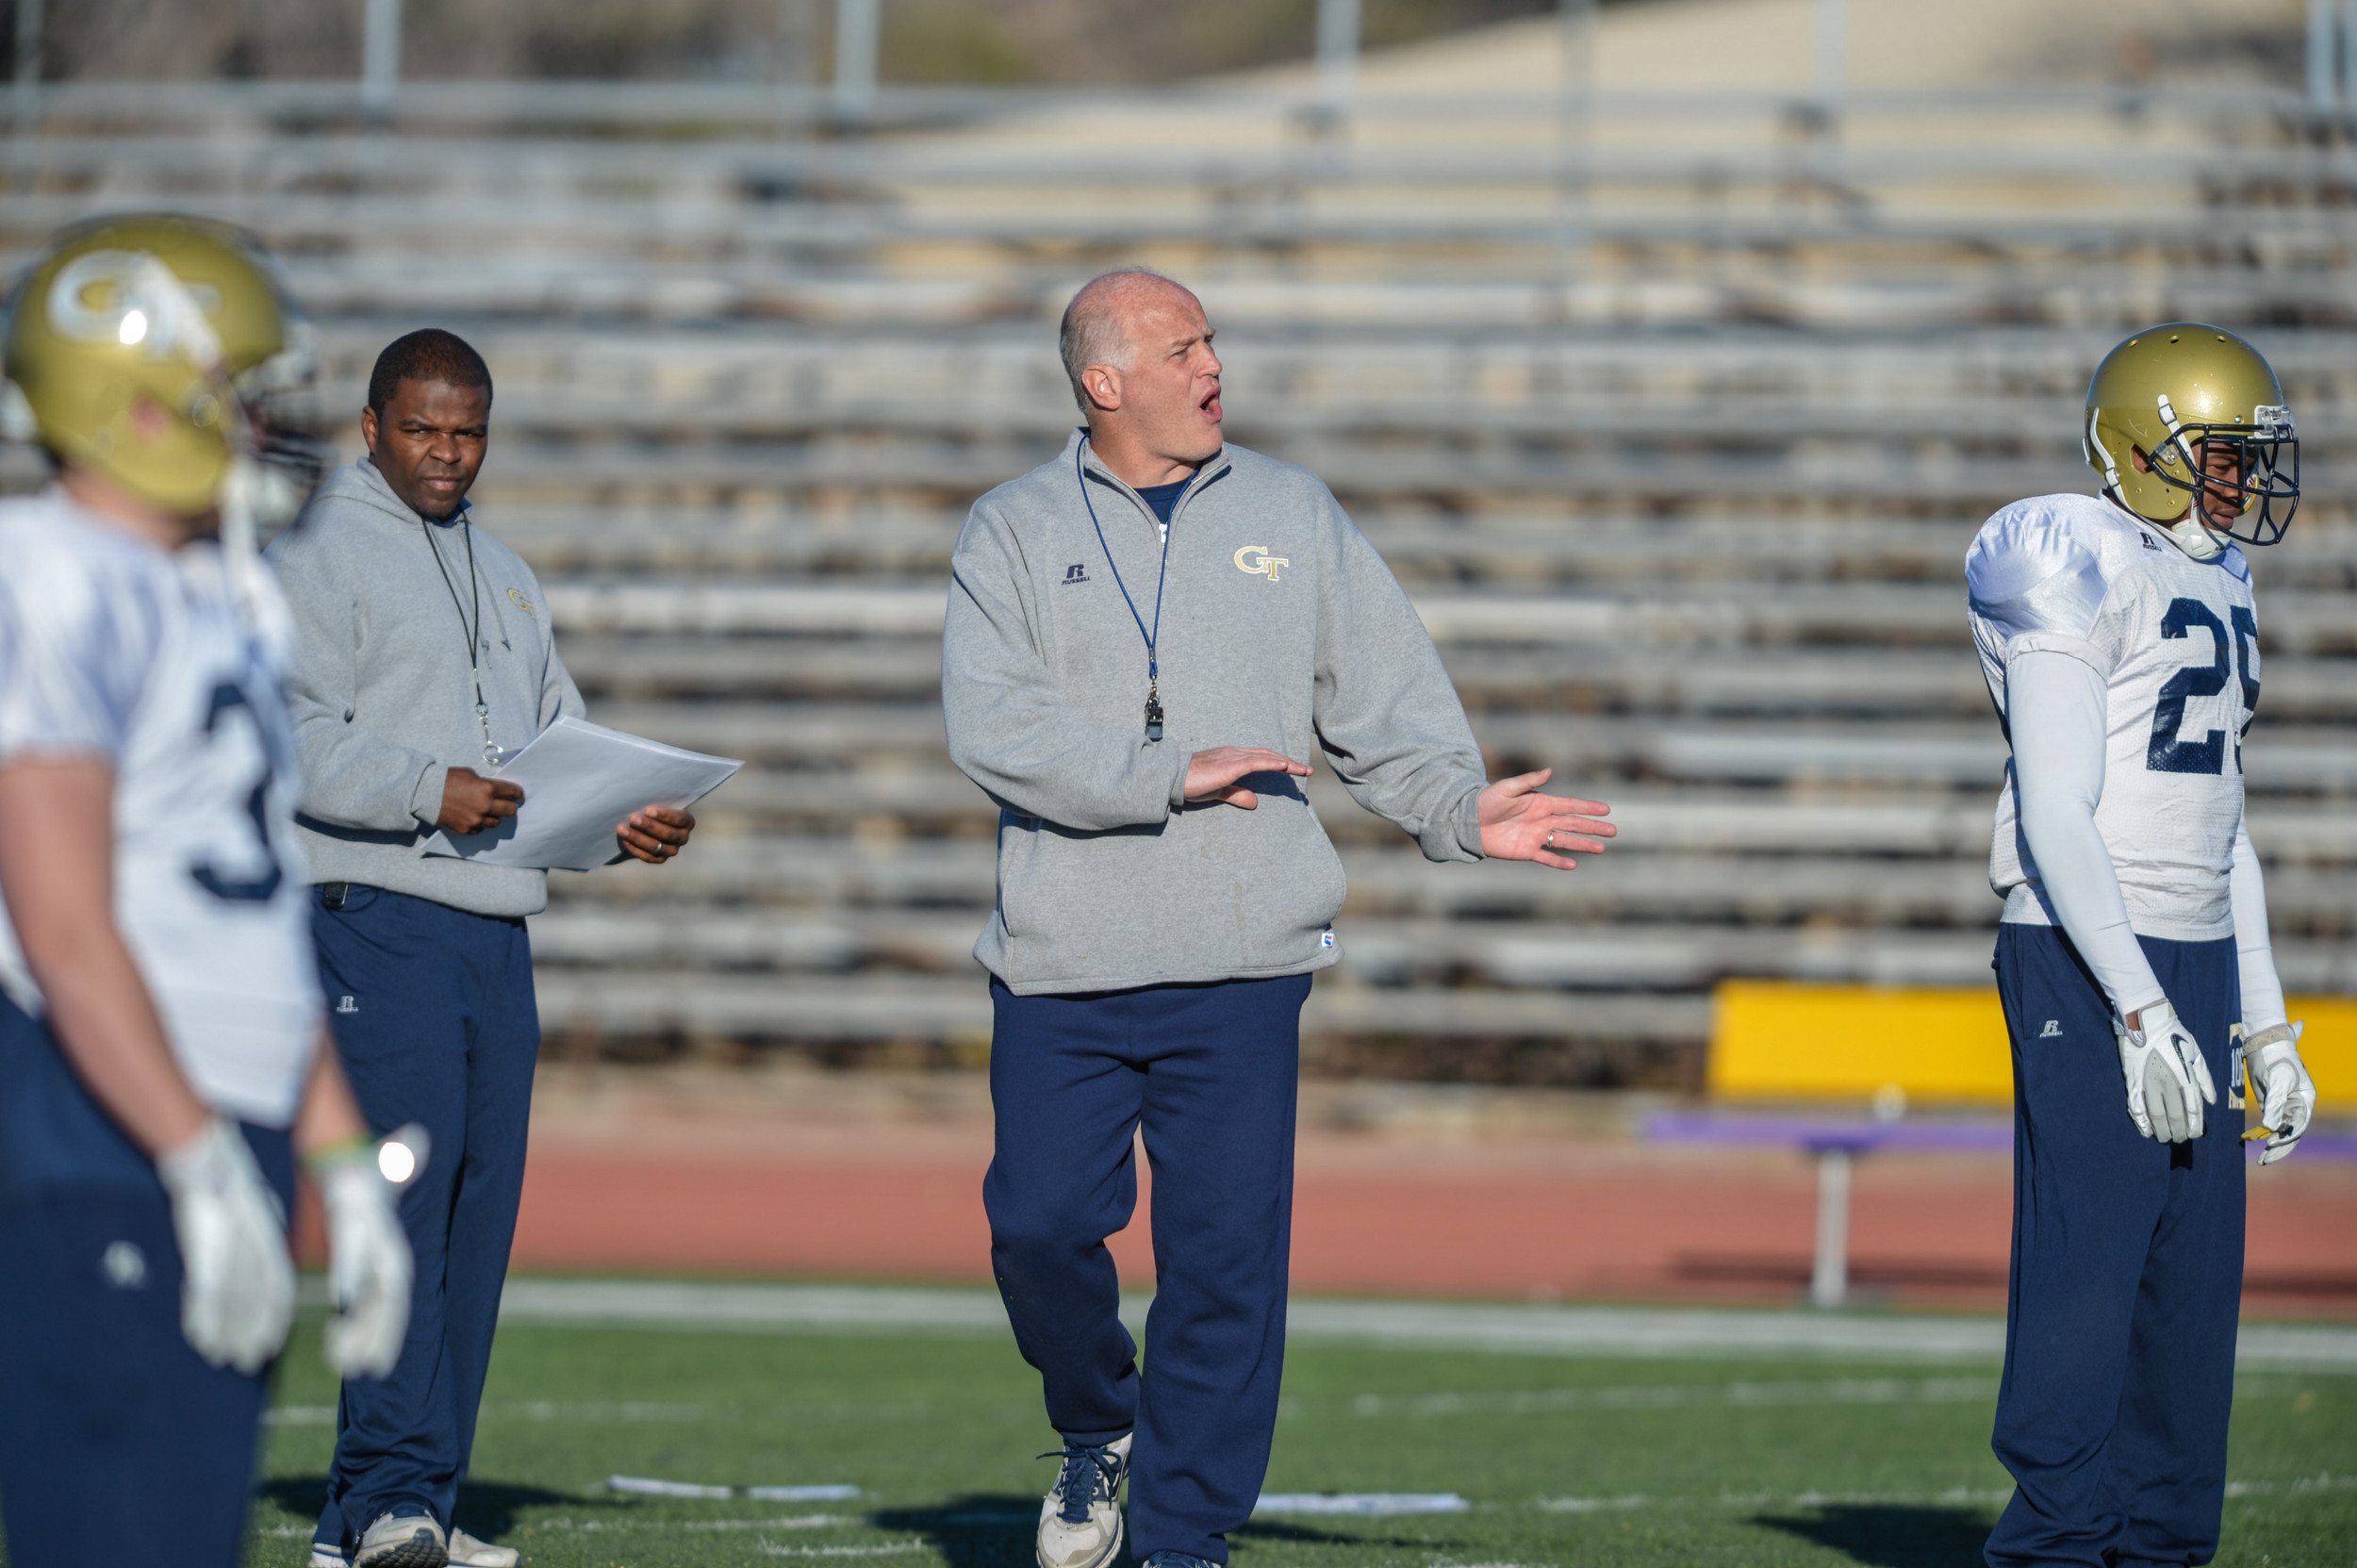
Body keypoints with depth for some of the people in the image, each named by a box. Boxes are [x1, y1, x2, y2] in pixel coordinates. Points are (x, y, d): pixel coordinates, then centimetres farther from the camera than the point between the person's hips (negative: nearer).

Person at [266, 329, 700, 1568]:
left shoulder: (503, 575, 25)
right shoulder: (317, 554, 0)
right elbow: (294, 734, -13)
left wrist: (626, 819, 6)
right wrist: (429, 791, -26)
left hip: (498, 932, 8)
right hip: (378, 919, -8)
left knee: (479, 1215, 4)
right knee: (405, 1189, -18)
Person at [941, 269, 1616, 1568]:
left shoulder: (1293, 517, 13)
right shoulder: (1015, 534, 5)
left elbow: (1384, 703, 12)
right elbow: (993, 728, -9)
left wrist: (1461, 810, -5)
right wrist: (1170, 776, -18)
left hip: (1239, 971, 1)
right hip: (1059, 971, -1)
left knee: (1224, 1255, -3)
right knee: (1041, 1225, -4)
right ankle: (1099, 1426, 25)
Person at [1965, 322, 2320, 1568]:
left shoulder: (2218, 587, 17)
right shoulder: (2080, 569, -11)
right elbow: (2057, 819, -16)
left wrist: (2264, 1028, 19)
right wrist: (2143, 1012, -22)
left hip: (2193, 956, 9)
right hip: (2085, 958, -9)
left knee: (2195, 1277, 7)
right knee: (2087, 1257, -11)